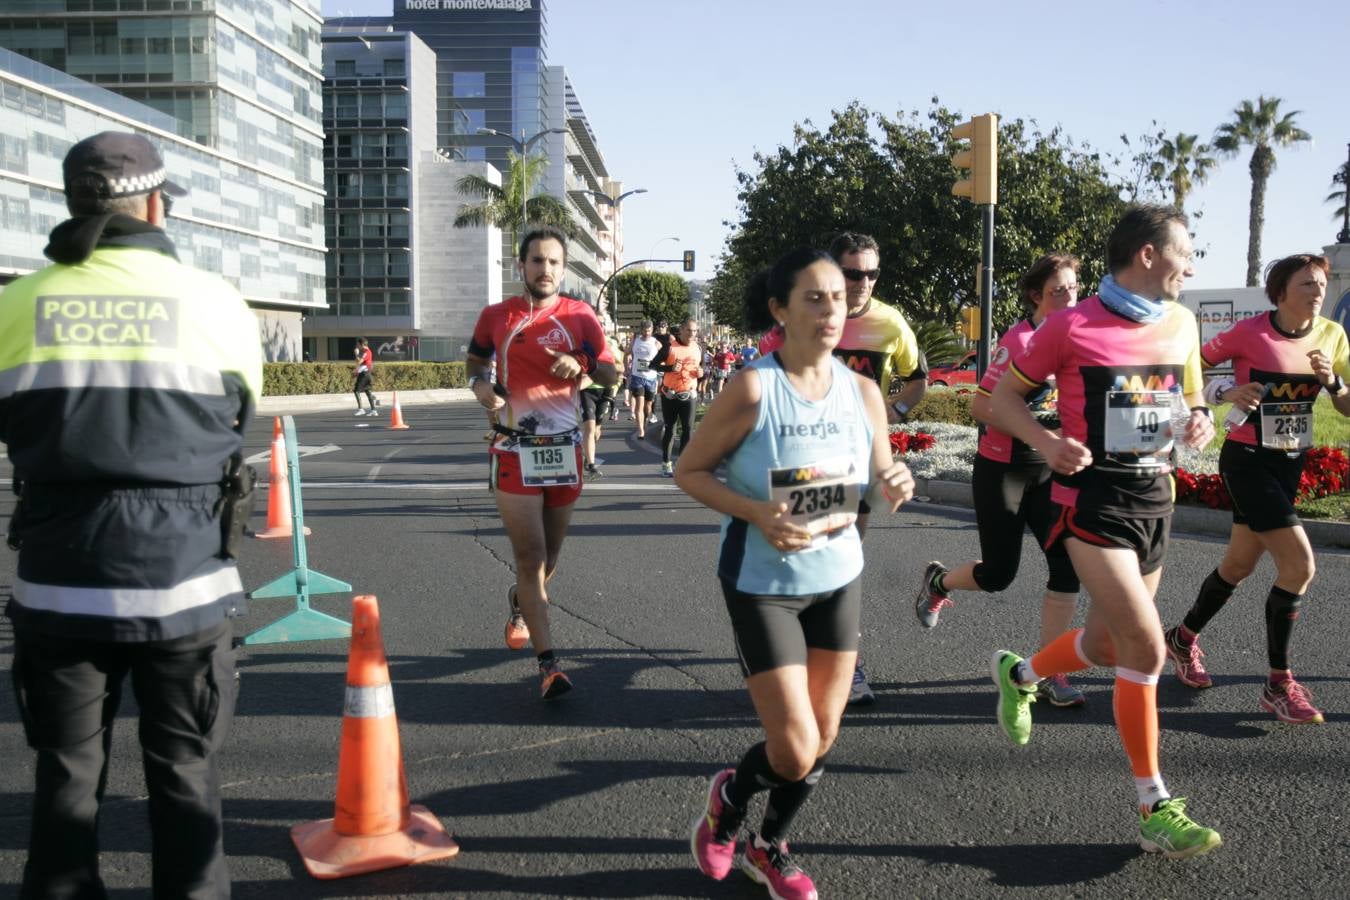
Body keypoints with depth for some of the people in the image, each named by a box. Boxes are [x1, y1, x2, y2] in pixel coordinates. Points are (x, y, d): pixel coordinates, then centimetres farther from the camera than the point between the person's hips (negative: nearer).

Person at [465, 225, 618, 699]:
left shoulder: (579, 316, 1)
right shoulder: (496, 316, 2)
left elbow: (611, 373, 1)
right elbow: (474, 360, 19)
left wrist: (582, 367, -20)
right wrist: (479, 384, -2)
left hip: (564, 448, 2)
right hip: (515, 450, -2)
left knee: (549, 554, 15)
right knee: (531, 555, -9)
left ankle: (519, 600, 49)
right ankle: (548, 664, -7)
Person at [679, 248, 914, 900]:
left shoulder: (862, 392, -3)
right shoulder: (753, 388, -17)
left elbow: (879, 480, 8)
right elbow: (689, 472, -11)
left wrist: (895, 486, -16)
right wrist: (756, 513, -27)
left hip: (838, 576, 5)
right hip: (763, 581, -5)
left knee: (823, 738, 13)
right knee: (795, 752, -6)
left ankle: (769, 847, 40)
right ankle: (728, 797, 30)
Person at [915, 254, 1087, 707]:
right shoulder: (1019, 339, -16)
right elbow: (979, 405, -18)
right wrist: (1034, 420, -27)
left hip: (1050, 471, 5)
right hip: (1002, 470, -5)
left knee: (1068, 563, -7)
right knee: (998, 573, 2)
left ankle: (1050, 674, 4)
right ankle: (938, 582, 36)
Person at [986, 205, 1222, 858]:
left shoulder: (1181, 323, 8)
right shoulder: (1071, 327, -10)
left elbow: (1192, 401, 21)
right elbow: (1004, 399, -3)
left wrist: (1200, 424, -3)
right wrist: (1047, 441, -22)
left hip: (1155, 502, 7)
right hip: (1094, 502, -7)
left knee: (1106, 646, 16)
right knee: (1145, 646, -15)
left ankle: (1017, 674, 47)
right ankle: (1154, 810, -1)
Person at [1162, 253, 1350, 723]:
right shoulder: (1250, 332, -14)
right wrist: (1227, 393, -21)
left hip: (1290, 464, 6)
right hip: (1247, 461, -6)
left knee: (1239, 564, 16)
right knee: (1299, 565, -15)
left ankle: (1183, 640, 39)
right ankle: (1279, 685, -1)